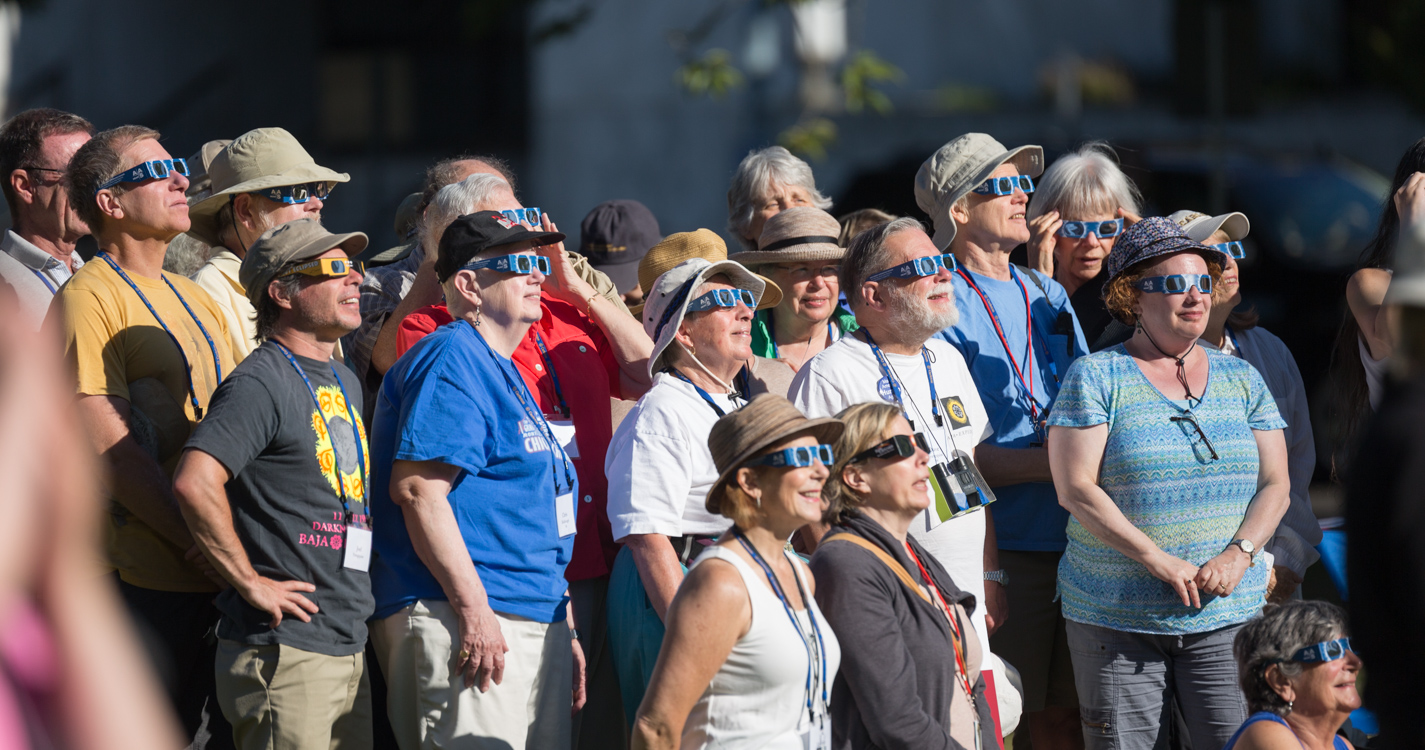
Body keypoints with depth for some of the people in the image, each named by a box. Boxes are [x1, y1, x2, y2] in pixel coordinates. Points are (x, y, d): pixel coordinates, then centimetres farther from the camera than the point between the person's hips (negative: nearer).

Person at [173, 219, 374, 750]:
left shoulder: (344, 383, 17)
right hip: (284, 650, -9)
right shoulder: (261, 383, -12)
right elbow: (194, 483, -25)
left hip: (348, 645, 9)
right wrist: (251, 583, -19)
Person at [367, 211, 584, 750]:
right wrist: (474, 609, -23)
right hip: (472, 624, -10)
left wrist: (563, 634, 27)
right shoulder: (452, 360, -8)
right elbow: (417, 488, -19)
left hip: (534, 627, 10)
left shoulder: (500, 371, 24)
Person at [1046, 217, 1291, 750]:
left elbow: (1275, 485, 10)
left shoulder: (1242, 380, 13)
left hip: (1225, 617, 3)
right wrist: (1157, 561, -16)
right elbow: (1075, 488, -9)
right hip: (1114, 619, -3)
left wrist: (1238, 555, -9)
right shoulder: (1095, 377, 0)